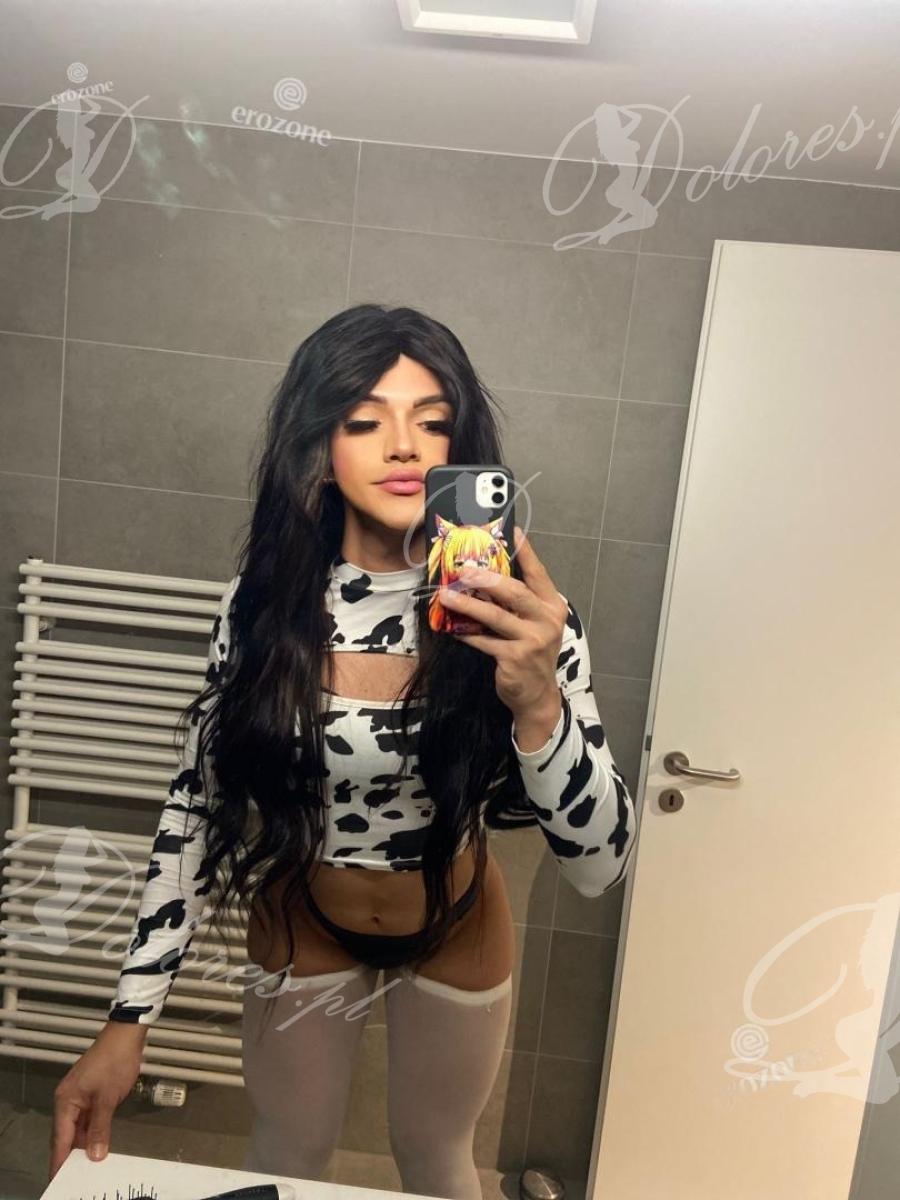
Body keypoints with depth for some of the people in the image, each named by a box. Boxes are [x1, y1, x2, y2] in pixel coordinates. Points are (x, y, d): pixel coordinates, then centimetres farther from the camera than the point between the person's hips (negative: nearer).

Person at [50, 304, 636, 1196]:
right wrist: (129, 1019, -10)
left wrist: (536, 700, -43)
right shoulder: (264, 601, -19)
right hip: (299, 928, 1)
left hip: (455, 932, 0)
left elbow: (599, 861, -25)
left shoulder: (514, 612, -24)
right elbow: (197, 805, -10)